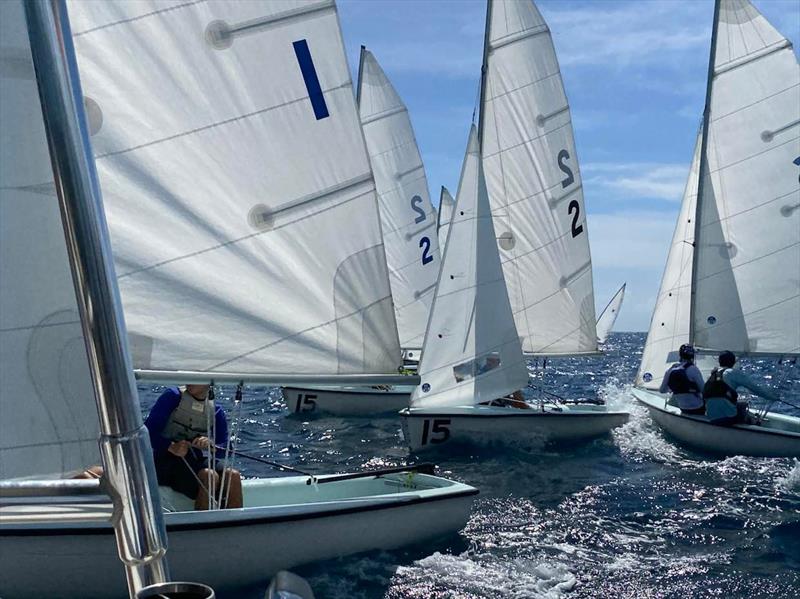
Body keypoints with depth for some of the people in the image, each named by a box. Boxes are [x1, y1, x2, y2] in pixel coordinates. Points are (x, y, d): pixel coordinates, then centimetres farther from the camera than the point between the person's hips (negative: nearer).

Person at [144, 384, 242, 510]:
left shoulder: (216, 411, 9)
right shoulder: (173, 397, -3)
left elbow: (225, 448, 2)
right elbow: (148, 431, -11)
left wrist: (211, 445, -22)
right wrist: (172, 447, -29)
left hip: (195, 461, 4)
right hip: (167, 459, -4)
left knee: (233, 475, -22)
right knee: (209, 475, -31)